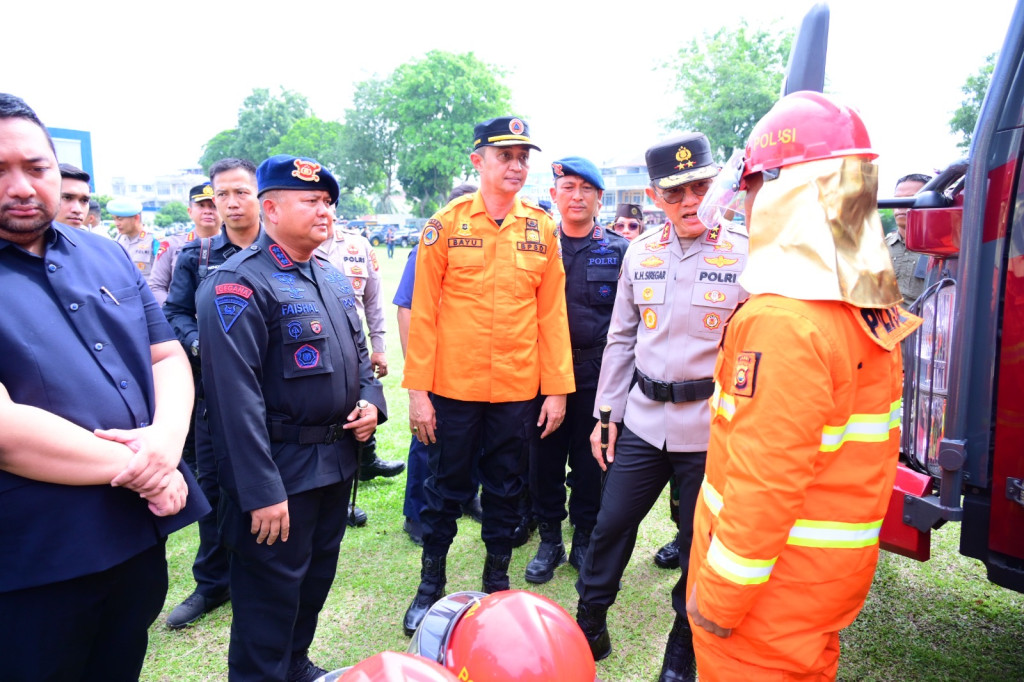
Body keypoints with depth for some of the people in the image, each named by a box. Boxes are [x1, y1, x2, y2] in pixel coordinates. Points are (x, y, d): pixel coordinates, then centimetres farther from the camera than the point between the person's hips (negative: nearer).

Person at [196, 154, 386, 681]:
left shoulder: (333, 280, 11)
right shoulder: (239, 283, -17)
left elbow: (358, 352, 21)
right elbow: (236, 395, -23)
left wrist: (371, 402, 0)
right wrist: (261, 491, -24)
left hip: (338, 460, 9)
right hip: (282, 471, -8)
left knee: (318, 576, 23)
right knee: (272, 592, 7)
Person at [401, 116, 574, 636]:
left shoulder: (541, 229, 3)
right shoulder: (446, 224, -3)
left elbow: (552, 313, 3)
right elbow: (423, 311, -3)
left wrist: (557, 389, 0)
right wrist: (417, 390, -7)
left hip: (518, 391, 2)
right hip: (454, 388, -1)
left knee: (505, 492, 15)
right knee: (445, 489, 12)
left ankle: (497, 582, 36)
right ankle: (431, 585, 33)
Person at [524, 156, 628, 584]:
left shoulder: (618, 251, 4)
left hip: (597, 375, 0)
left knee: (591, 461, 9)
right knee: (545, 459, 8)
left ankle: (585, 539, 28)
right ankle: (549, 539, 26)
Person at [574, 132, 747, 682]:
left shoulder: (745, 256, -6)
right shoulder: (640, 252, 5)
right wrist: (606, 413, 9)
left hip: (712, 429, -3)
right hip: (643, 420, 3)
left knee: (699, 545, 11)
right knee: (610, 526, 10)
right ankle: (588, 627, 32)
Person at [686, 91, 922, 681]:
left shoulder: (781, 321, -27)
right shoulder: (874, 308, 2)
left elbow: (764, 482, -27)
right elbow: (865, 450, 10)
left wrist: (718, 597, -18)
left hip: (773, 572, -8)